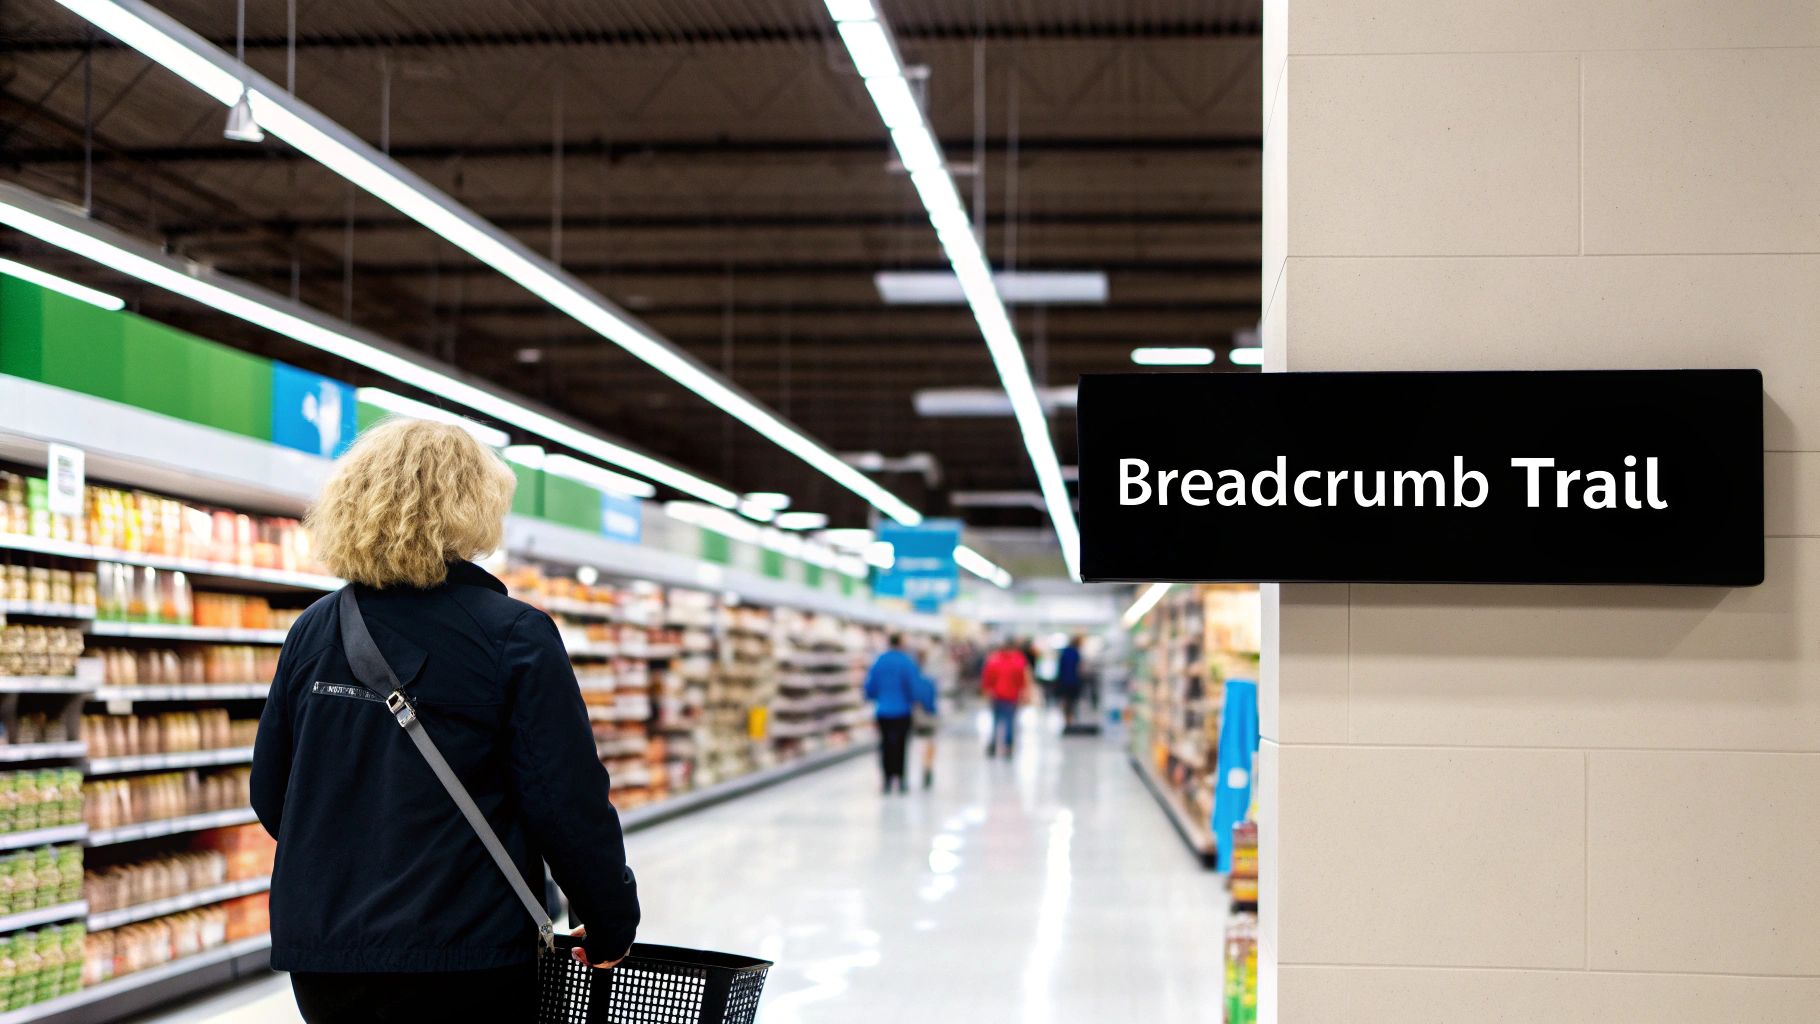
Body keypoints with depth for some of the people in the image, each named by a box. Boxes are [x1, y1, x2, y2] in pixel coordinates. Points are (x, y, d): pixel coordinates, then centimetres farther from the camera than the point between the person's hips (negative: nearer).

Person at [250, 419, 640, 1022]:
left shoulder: (312, 632, 4)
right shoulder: (515, 638, -10)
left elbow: (271, 793, 11)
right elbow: (569, 807, -12)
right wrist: (611, 926, 2)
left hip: (318, 951, 5)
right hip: (459, 952, -4)